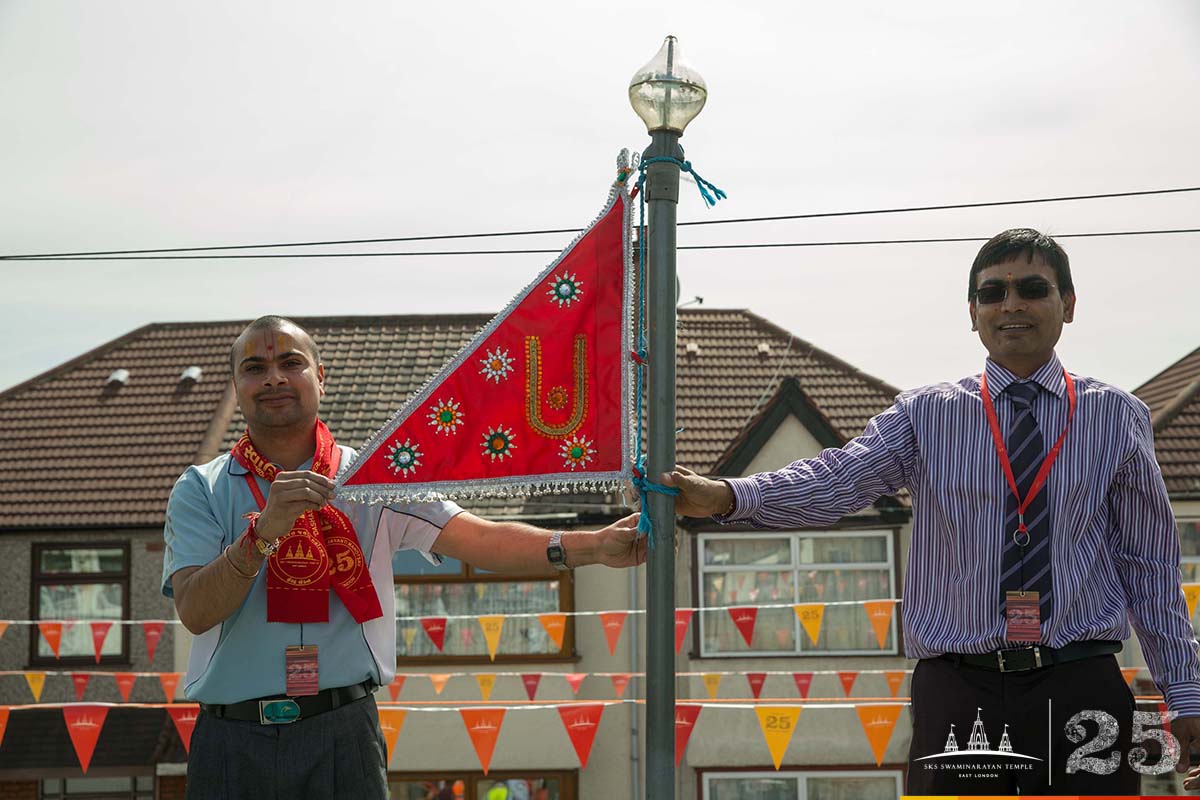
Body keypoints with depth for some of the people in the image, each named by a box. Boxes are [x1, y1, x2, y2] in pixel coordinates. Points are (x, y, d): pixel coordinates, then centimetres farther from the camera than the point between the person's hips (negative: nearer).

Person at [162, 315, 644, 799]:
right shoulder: (199, 491, 6)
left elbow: (482, 541, -5)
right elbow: (195, 612, -8)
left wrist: (593, 546, -20)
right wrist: (264, 532, -24)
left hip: (342, 736, 0)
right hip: (231, 739, 0)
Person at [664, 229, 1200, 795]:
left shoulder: (1116, 417, 8)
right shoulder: (925, 415, 6)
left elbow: (1150, 563, 10)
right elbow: (835, 480, -10)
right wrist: (727, 496, -28)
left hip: (1079, 692, 0)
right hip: (956, 691, 0)